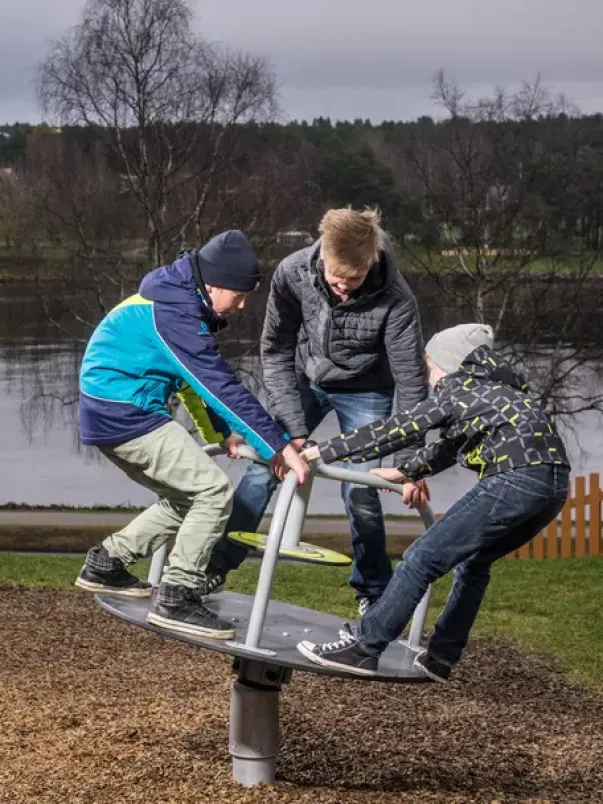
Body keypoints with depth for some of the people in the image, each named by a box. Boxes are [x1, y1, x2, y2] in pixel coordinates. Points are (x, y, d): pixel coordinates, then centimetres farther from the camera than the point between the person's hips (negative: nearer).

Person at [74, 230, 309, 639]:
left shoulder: (178, 302, 11)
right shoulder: (175, 314, -21)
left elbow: (200, 377, 18)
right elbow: (223, 386, -24)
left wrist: (224, 430, 8)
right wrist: (280, 446, -23)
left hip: (112, 415, 10)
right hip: (124, 413, -10)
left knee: (188, 498, 17)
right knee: (215, 490, -13)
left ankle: (105, 565, 25)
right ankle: (175, 600, -8)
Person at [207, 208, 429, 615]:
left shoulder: (395, 299, -33)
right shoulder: (292, 274, -27)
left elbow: (411, 381, -26)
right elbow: (276, 352, -16)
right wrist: (293, 428, -21)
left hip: (365, 391, -2)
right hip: (305, 380, 2)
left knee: (359, 491, -7)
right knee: (266, 464, -4)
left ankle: (374, 595, 12)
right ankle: (216, 565, 8)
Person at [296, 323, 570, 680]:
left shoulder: (456, 391, 6)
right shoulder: (489, 391, 29)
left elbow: (393, 430, 5)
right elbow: (450, 445, 39)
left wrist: (321, 452, 9)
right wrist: (405, 472, 45)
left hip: (517, 481, -9)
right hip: (553, 482, 9)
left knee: (422, 558, -4)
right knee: (472, 562, 27)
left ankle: (364, 649, -2)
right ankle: (440, 658, 29)